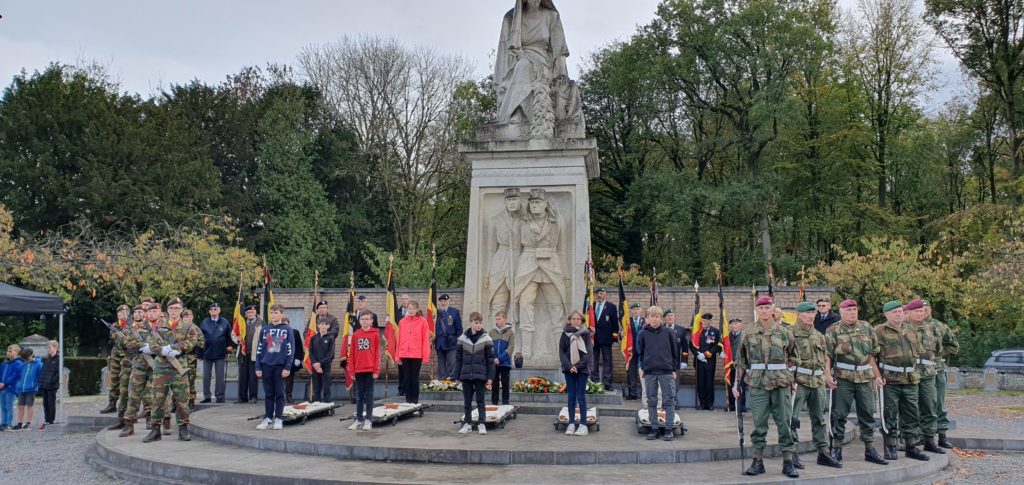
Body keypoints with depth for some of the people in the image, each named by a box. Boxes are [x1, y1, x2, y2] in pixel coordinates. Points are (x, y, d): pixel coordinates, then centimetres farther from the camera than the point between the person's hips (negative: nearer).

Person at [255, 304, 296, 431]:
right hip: (266, 365, 2)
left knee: (279, 393, 3)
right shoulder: (264, 329, 7)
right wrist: (258, 367, 2)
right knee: (268, 394, 8)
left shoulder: (287, 330, -1)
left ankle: (278, 419, 10)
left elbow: (290, 349, -3)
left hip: (280, 366, -2)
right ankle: (268, 418, 16)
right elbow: (259, 349, 8)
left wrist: (287, 367, -9)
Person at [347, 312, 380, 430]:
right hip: (358, 370, 3)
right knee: (359, 394, 9)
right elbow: (351, 353, 7)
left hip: (370, 369, -3)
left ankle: (368, 420, 8)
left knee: (369, 394, 3)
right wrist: (351, 370, 2)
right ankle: (359, 419, 15)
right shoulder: (355, 335, 6)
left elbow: (377, 353, -3)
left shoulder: (375, 334, -1)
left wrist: (376, 370, -7)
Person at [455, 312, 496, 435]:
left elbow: (490, 360, 0)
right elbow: (458, 359, 8)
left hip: (480, 375, -2)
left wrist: (490, 378, -4)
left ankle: (482, 424, 8)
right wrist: (457, 376, 5)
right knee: (467, 401, 9)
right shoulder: (462, 338, 3)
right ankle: (467, 423, 18)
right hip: (466, 374, 2)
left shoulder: (486, 339, -2)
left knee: (480, 401, 2)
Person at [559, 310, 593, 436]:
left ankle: (583, 425, 1)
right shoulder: (565, 334, 4)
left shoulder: (586, 334, -1)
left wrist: (578, 366, -15)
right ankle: (571, 424, 10)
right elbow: (561, 352, 0)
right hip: (569, 369, 2)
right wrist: (569, 366, -13)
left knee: (581, 397, -2)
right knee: (571, 397, 6)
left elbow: (588, 352, -6)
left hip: (582, 369, -2)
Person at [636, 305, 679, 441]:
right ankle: (654, 428, 14)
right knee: (651, 402, 6)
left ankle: (668, 429, 6)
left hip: (666, 372, -1)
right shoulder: (643, 334, 4)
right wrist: (642, 367, 3)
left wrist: (674, 369, 2)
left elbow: (675, 351, 5)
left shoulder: (669, 332, 2)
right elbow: (640, 352, 11)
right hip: (649, 372, 2)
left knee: (669, 401, 0)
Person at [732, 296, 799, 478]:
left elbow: (794, 358, 11)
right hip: (757, 384, 0)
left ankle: (788, 462, 10)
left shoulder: (784, 332, 4)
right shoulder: (748, 334, 5)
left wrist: (792, 380, 6)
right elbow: (741, 361, 10)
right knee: (759, 425, 4)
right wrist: (737, 382, 8)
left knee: (784, 424, 2)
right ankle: (758, 462, 12)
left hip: (781, 383, 0)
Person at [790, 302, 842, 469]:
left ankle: (823, 453, 20)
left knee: (819, 418, 12)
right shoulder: (791, 333, -5)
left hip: (818, 381, 7)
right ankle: (792, 454, 3)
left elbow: (824, 360, 21)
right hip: (798, 380, -6)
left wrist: (828, 377, 15)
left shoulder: (819, 336, 16)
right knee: (793, 418, -4)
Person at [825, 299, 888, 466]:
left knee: (867, 413, 8)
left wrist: (877, 376, 12)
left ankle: (870, 450, 18)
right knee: (839, 414, 0)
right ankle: (837, 449, 9)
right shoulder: (833, 331, -1)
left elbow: (872, 354, 14)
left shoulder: (866, 328, 11)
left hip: (865, 377, 4)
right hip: (843, 378, -4)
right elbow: (827, 356, -5)